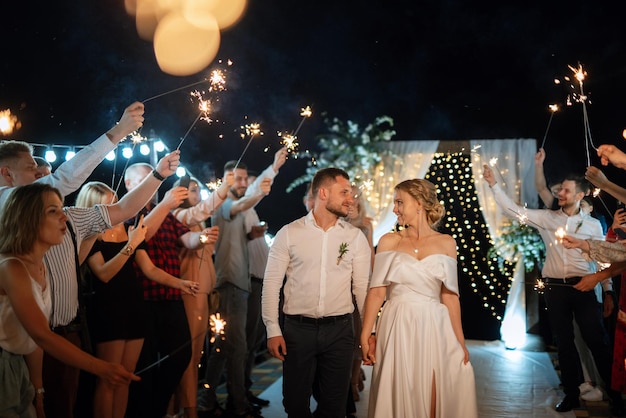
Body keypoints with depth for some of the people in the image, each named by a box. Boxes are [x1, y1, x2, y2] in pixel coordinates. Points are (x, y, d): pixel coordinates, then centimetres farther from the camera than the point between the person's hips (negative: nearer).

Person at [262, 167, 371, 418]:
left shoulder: (356, 237, 2)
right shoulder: (289, 233, -2)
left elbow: (363, 287, 3)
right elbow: (271, 283, -1)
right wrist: (273, 330, -5)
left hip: (339, 329, 1)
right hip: (298, 329, -1)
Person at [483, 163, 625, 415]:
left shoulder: (592, 224, 2)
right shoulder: (546, 218, 3)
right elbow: (513, 209, -2)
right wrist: (493, 185, -9)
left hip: (583, 288, -2)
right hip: (555, 288, 2)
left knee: (597, 340, -1)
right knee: (564, 342, 10)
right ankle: (572, 394, 22)